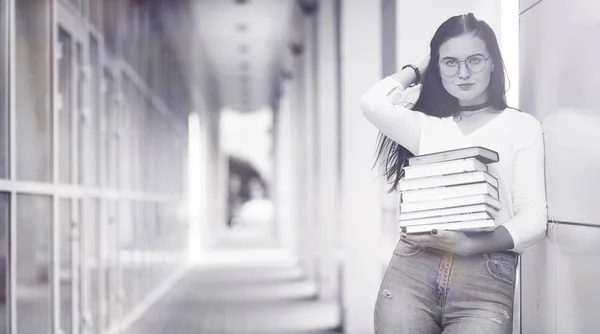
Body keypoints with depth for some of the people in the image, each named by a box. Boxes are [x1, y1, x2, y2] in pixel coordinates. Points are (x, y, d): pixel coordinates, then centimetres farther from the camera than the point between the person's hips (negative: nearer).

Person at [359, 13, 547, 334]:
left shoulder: (521, 126, 8)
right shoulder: (427, 127, 16)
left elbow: (533, 218, 0)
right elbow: (373, 103, -3)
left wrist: (472, 245, -16)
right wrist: (416, 69, 15)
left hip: (486, 278, -2)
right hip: (411, 269, 2)